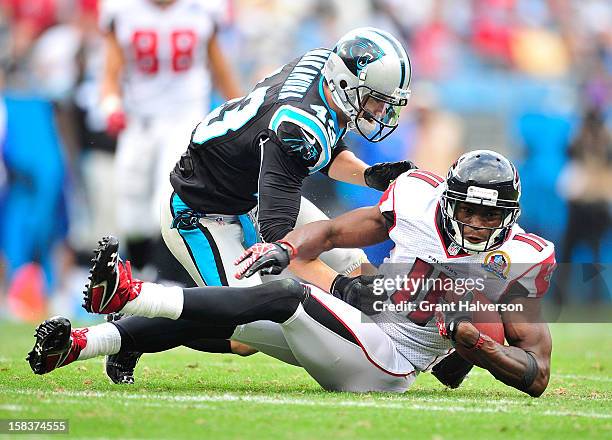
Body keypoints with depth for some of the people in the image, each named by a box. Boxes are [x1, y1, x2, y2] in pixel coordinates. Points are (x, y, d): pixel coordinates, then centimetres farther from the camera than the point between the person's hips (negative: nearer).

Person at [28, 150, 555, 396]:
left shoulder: (516, 262, -8)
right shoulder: (421, 201, 3)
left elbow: (537, 376, -7)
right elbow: (333, 231, 11)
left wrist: (470, 340, -22)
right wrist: (286, 248, -9)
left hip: (387, 366, -6)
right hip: (347, 324, 6)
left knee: (288, 298, -29)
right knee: (206, 318, -7)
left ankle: (129, 294, -37)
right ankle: (74, 346, -3)